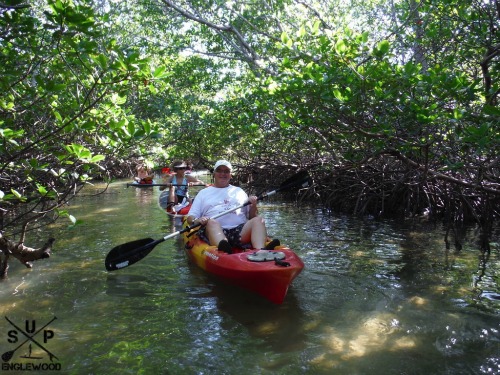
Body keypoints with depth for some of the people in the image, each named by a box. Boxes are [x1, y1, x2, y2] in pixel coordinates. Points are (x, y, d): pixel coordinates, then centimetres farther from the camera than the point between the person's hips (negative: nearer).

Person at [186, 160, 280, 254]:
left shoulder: (239, 191, 28)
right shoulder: (204, 193, 24)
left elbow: (251, 217, 23)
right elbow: (190, 218, 15)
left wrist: (253, 206, 1)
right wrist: (197, 220, -9)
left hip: (240, 230, 2)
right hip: (214, 230, -2)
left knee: (258, 220, -24)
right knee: (212, 222, -34)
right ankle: (223, 250, -63)